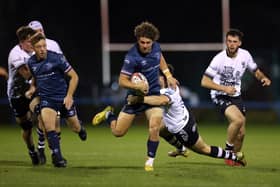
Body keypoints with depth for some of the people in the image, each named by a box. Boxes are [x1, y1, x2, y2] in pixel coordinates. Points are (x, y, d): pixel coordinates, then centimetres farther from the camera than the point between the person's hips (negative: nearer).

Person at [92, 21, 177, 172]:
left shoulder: (156, 47, -7)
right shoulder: (132, 57, -25)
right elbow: (122, 81, -22)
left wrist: (168, 76, 13)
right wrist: (137, 86, -38)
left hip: (154, 94, 3)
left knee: (154, 127, -20)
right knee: (118, 132, 5)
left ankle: (150, 161, -2)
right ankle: (108, 114, 39)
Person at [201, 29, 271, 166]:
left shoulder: (245, 55, -3)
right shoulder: (219, 59, -19)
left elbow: (256, 72, 14)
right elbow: (204, 82, -17)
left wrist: (263, 78, -9)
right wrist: (224, 89, -27)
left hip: (236, 96, 6)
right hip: (220, 96, -6)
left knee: (241, 133, 4)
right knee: (238, 119, -30)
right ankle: (228, 150, -11)